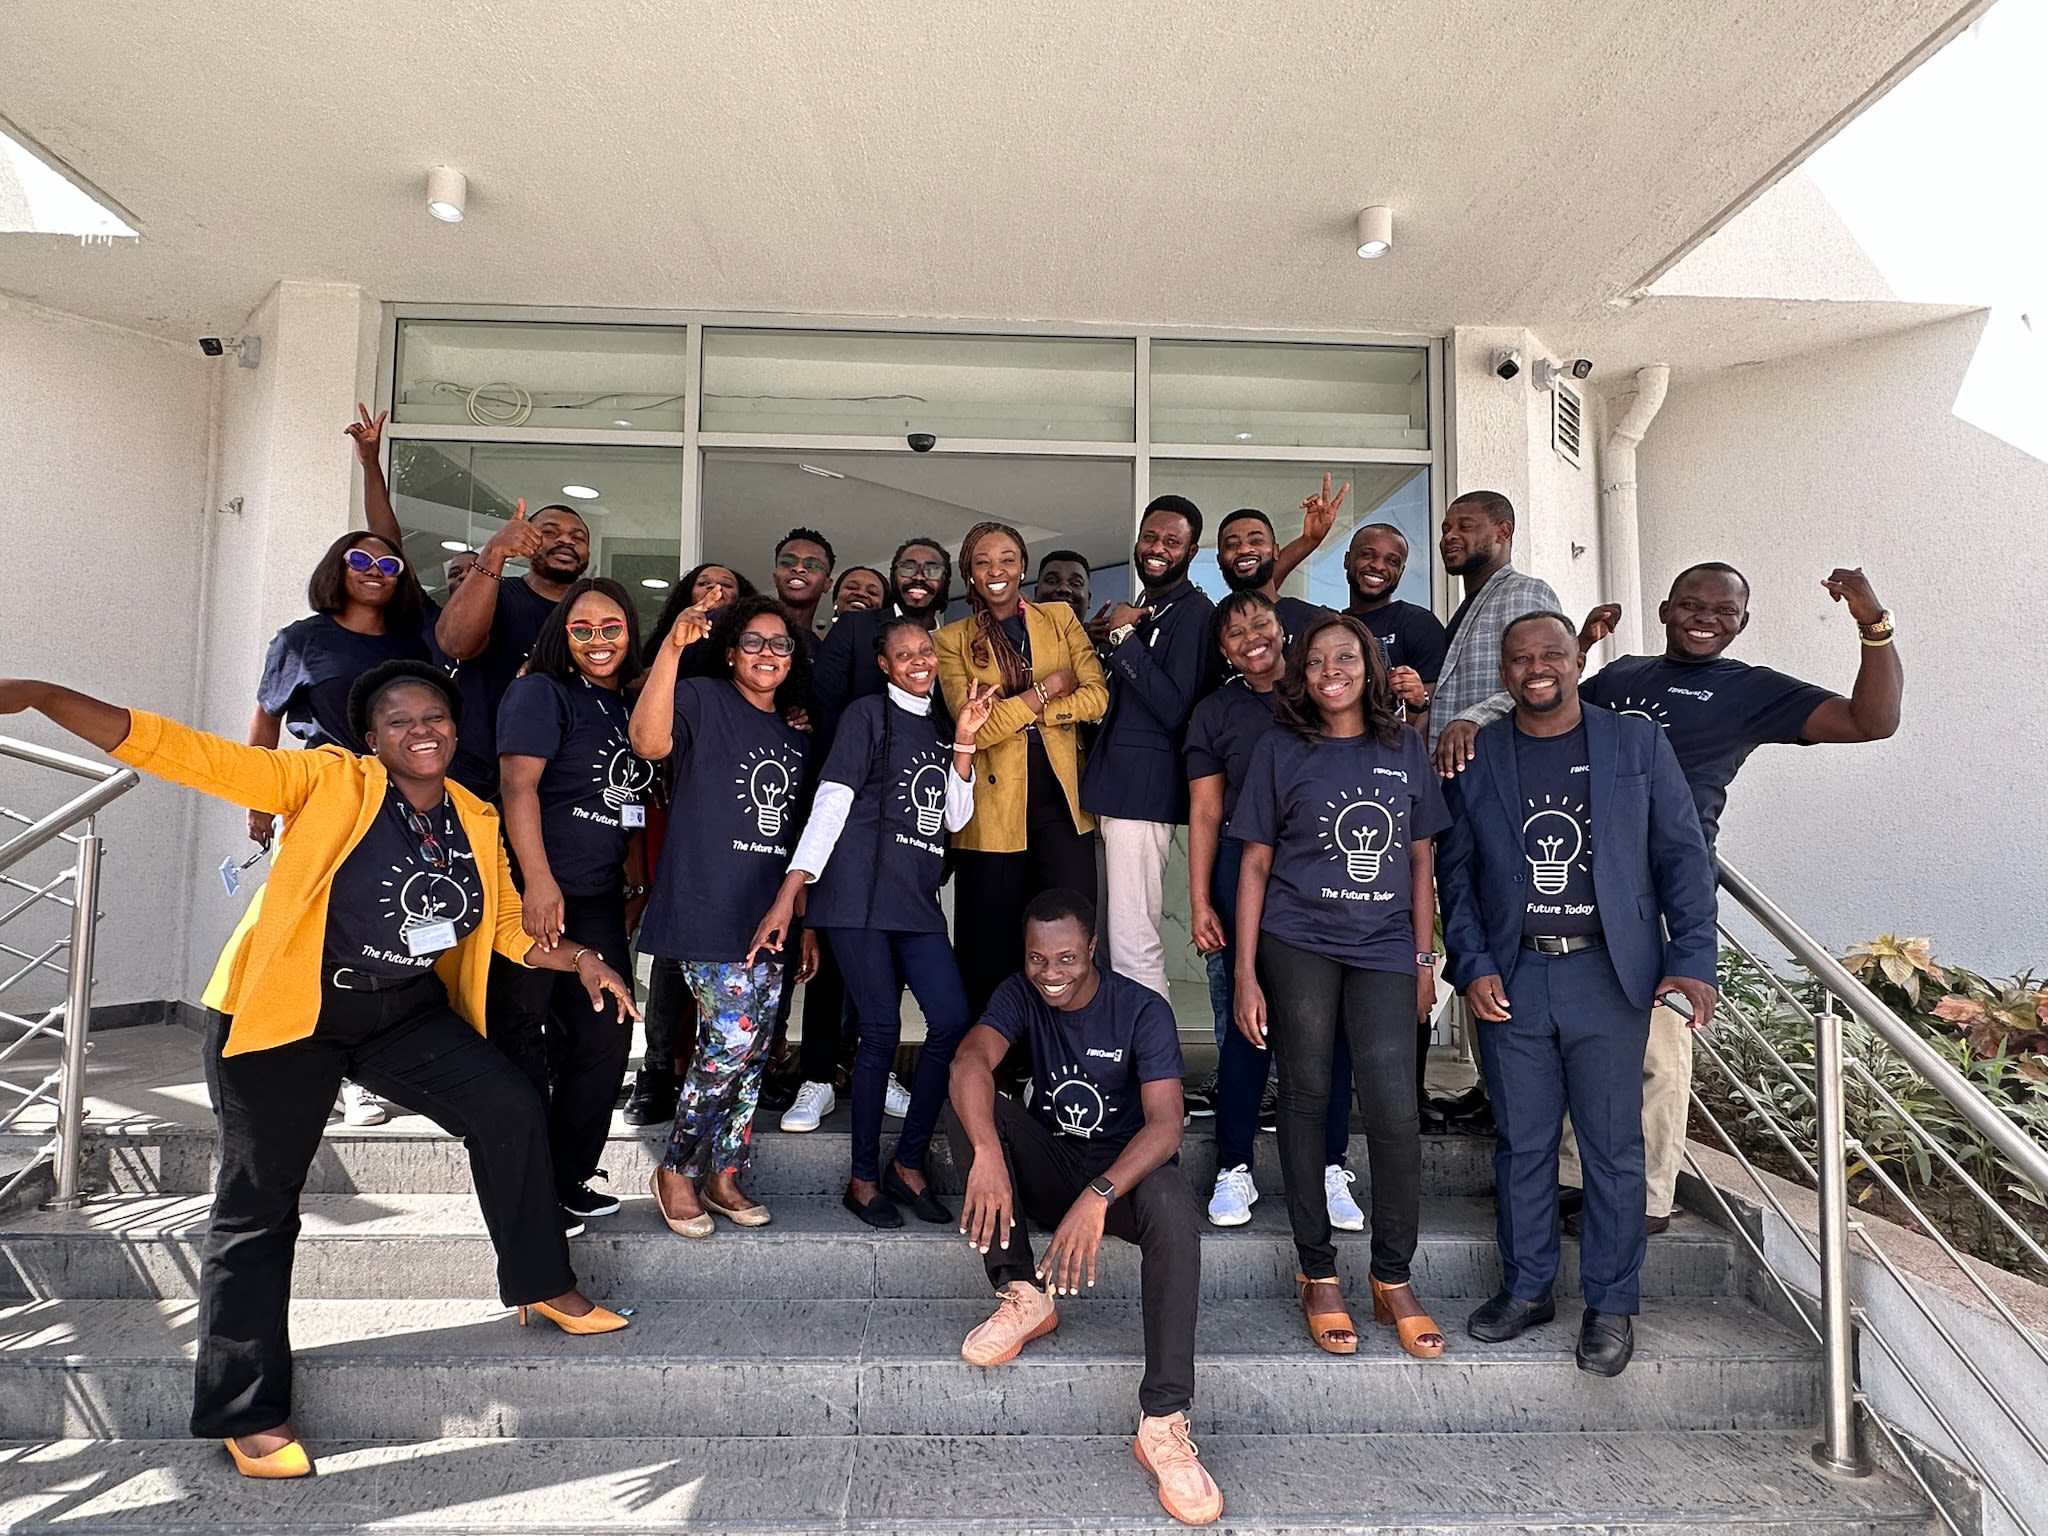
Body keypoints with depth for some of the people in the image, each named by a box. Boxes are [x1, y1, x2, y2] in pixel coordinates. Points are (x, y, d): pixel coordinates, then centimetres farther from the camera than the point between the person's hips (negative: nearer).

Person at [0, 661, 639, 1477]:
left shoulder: (475, 820, 1)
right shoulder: (330, 782, -14)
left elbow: (506, 925, 10)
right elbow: (194, 756, -21)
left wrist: (578, 959, -4)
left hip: (408, 1011, 4)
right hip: (289, 1014, -4)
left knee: (511, 1110, -8)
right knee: (258, 1203, 3)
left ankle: (541, 1285, 12)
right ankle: (246, 1414, 19)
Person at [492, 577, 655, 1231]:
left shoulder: (628, 706, 14)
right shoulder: (541, 692, -5)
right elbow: (518, 785, -17)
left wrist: (639, 883, 15)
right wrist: (538, 881, -26)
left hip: (600, 901, 7)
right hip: (537, 895, -7)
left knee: (605, 1038, 11)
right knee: (523, 1038, 2)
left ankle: (570, 1180, 25)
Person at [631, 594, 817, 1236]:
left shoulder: (794, 739, 17)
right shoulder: (703, 699, -1)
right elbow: (649, 741, -23)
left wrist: (806, 926, 17)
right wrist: (672, 648, -29)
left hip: (771, 919, 6)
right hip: (709, 912, -6)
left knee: (752, 1052, 8)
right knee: (731, 1043, -11)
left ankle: (724, 1174, 24)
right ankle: (677, 1171, 11)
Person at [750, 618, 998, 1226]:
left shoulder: (942, 727, 18)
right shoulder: (868, 714, 1)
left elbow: (954, 819, 12)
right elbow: (831, 802, -7)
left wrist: (964, 740, 2)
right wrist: (787, 895, -14)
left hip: (918, 897, 6)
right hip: (861, 891, -5)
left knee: (953, 1022, -4)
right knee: (881, 1029, -4)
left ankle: (907, 1163, 12)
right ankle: (864, 1177, 12)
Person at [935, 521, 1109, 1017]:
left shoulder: (1060, 617, 11)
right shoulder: (952, 639, 5)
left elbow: (1097, 695, -3)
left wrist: (1013, 711, -9)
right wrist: (1046, 689, -8)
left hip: (1062, 797, 1)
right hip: (994, 805, -1)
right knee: (993, 949, 6)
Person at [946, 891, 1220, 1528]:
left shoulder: (1142, 1010, -17)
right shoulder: (1020, 996, -8)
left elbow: (1166, 1122, -28)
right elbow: (971, 1061, -27)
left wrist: (1098, 1196, -43)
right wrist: (988, 1152, -46)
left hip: (1125, 1167, -3)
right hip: (1049, 1166, 3)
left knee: (1173, 1209, -37)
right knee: (970, 1109, -23)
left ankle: (1163, 1423, -32)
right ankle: (1023, 1296, -16)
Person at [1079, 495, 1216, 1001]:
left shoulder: (1194, 612, -8)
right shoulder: (1142, 612, 20)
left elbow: (1175, 709, -17)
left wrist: (1124, 636, -16)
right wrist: (1099, 639, 8)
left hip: (1145, 787, -9)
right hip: (1116, 784, 9)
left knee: (1131, 943, -9)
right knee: (1124, 936, 13)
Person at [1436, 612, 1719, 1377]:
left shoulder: (1637, 742, 4)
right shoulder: (1476, 757, 6)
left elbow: (1683, 854, 4)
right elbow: (1455, 869, 6)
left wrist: (1692, 958, -6)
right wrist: (1473, 965, -4)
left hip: (1609, 973, -1)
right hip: (1510, 978, 1)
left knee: (1613, 1145, 7)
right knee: (1522, 1141, 10)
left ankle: (1611, 1304, 23)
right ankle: (1526, 1288, 26)